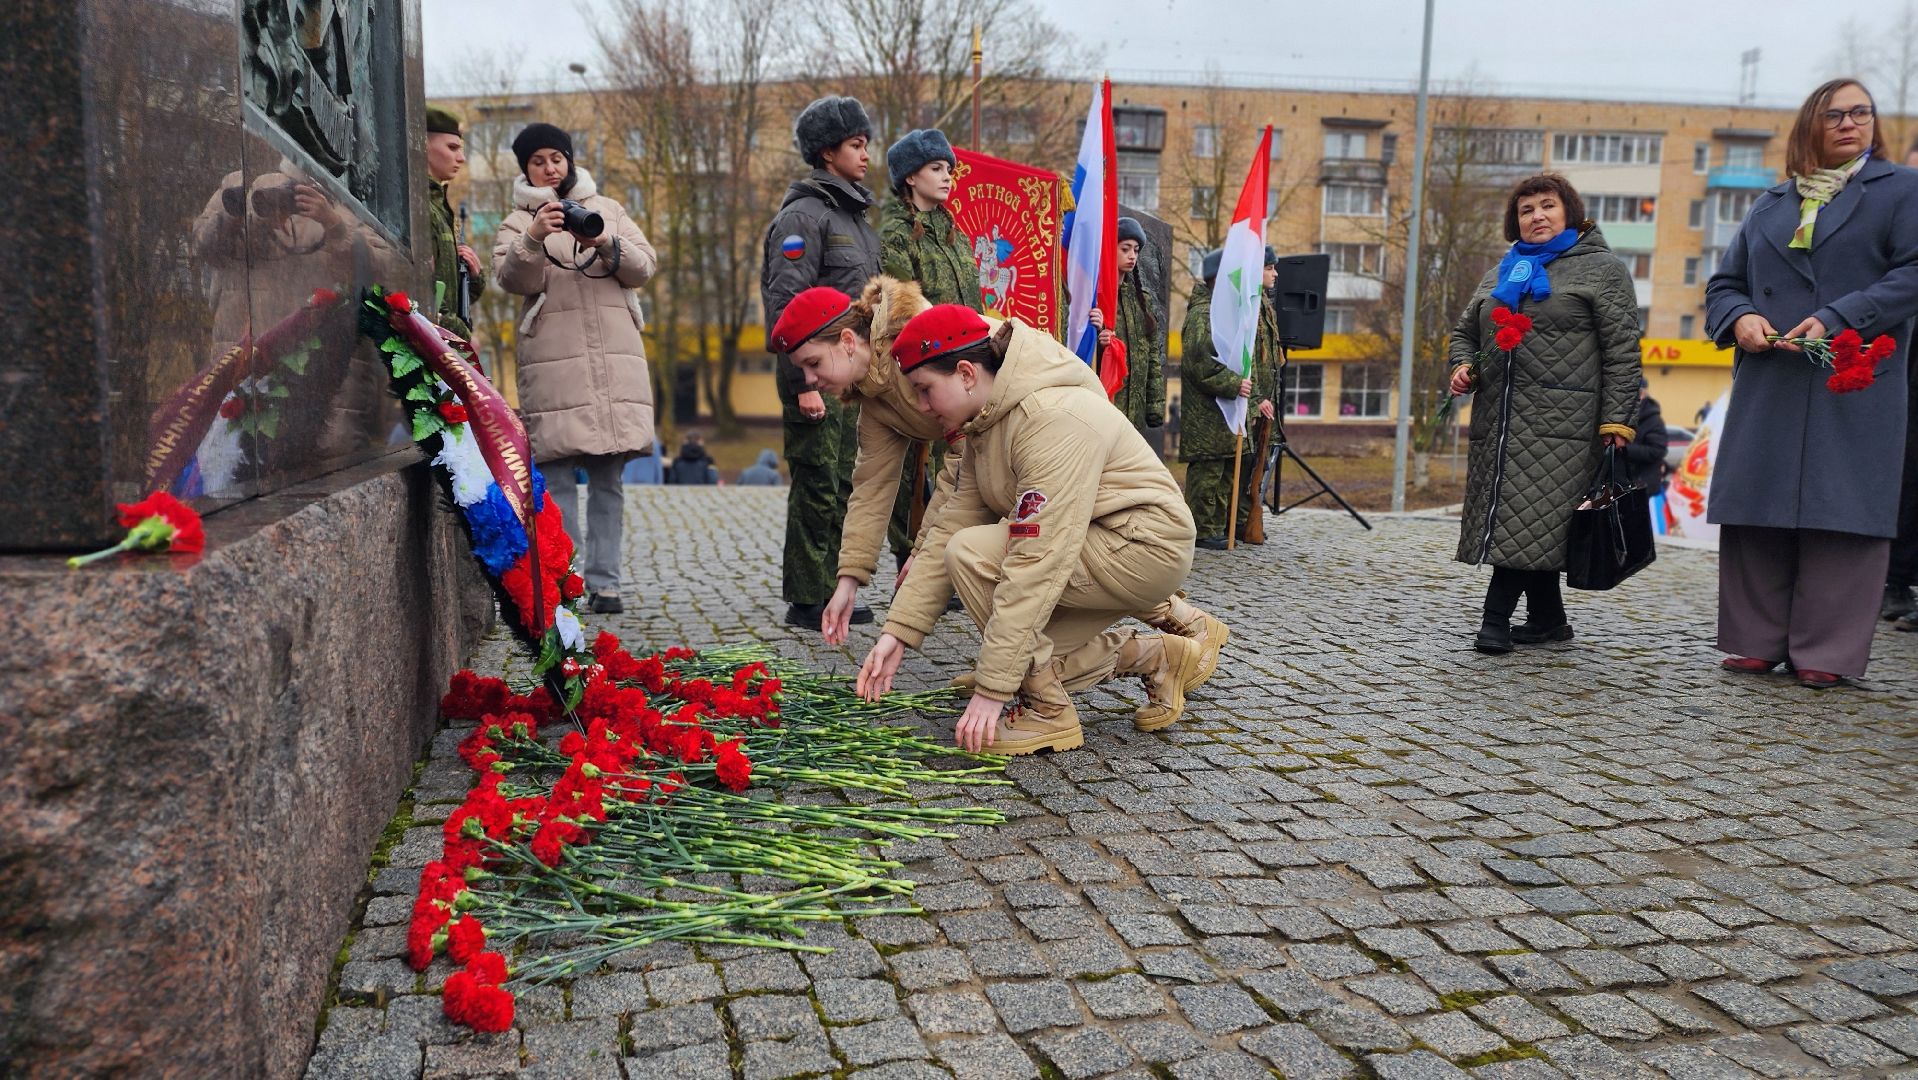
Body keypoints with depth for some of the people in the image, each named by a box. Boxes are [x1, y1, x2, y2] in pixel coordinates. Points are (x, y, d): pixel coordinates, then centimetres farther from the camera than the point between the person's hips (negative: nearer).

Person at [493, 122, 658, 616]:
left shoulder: (607, 209, 20)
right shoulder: (518, 222, 14)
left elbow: (644, 266, 8)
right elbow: (513, 278, -5)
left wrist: (606, 244, -11)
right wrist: (534, 237, -23)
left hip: (615, 359, 2)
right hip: (553, 363, -2)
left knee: (608, 479, 2)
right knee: (557, 479, -7)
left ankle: (605, 583, 6)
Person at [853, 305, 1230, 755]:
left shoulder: (1053, 419, -28)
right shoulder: (986, 422, 3)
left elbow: (1037, 563, -31)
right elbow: (949, 527, 1)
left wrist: (991, 689, -30)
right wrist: (899, 631, -7)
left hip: (1145, 549, -10)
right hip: (1091, 549, 10)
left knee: (972, 553, -23)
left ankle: (1049, 712, -11)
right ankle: (1155, 657, 15)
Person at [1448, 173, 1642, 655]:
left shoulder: (1602, 269, 4)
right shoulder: (1502, 273, 21)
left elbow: (1621, 352, -3)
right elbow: (1465, 331, 29)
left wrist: (1616, 420, -11)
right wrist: (1463, 366, 6)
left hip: (1559, 420, -6)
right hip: (1498, 419, 6)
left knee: (1530, 518, -12)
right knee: (1527, 523, 7)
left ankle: (1497, 616, -9)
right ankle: (1548, 619, 17)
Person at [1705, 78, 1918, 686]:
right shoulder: (1769, 206, 20)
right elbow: (1724, 284, 18)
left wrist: (1838, 320, -16)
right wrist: (1740, 318, -5)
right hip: (1768, 390, 4)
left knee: (1842, 515, -5)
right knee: (1756, 512, 2)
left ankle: (1827, 653, 1)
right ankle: (1757, 642, 11)